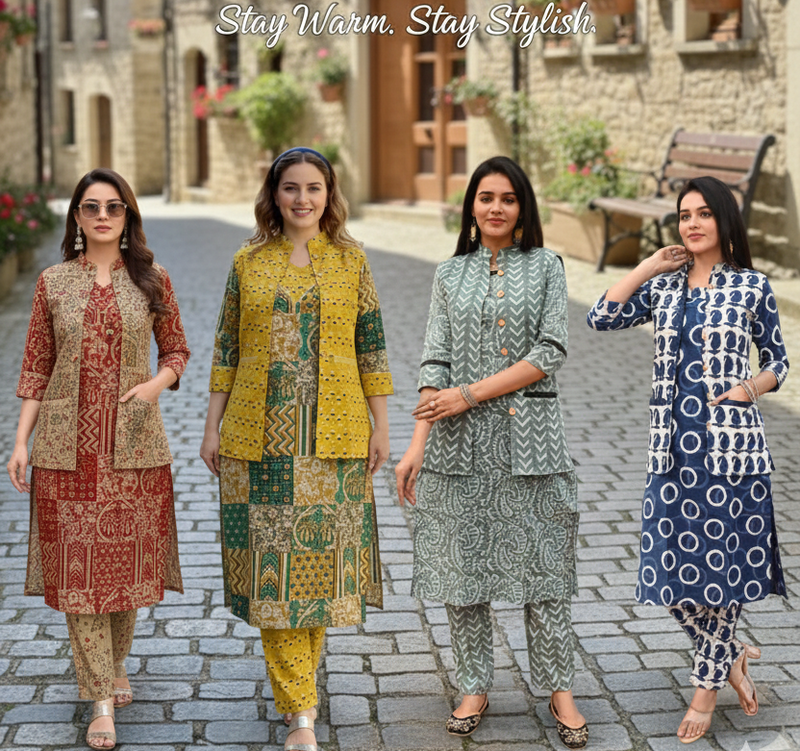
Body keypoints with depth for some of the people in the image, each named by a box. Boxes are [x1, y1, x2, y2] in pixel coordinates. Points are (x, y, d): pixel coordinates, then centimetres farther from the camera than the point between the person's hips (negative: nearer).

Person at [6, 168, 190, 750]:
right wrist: (21, 440, 1)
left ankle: (116, 662, 34)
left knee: (128, 559, 7)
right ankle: (102, 699, 5)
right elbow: (37, 368, 7)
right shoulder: (53, 283, 5)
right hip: (68, 444, 0)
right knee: (78, 566, -2)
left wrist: (155, 383, -11)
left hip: (133, 442, 0)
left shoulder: (152, 280, 4)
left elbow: (177, 352, 10)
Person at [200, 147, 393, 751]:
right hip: (260, 434, 0)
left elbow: (372, 346, 6)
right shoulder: (248, 263, 6)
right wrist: (213, 427, 6)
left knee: (324, 549, 2)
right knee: (273, 559, -3)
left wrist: (381, 425, 3)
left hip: (333, 435, 0)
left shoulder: (350, 261, 5)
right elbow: (227, 349, 9)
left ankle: (297, 686, 24)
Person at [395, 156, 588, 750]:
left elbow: (550, 353, -6)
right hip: (461, 441, 2)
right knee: (464, 564, 5)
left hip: (532, 437, -2)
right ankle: (475, 689, 18)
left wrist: (470, 394, -12)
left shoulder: (545, 266, 5)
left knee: (541, 561, 2)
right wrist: (418, 444, -6)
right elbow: (436, 363, 4)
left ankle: (561, 691, 13)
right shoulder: (450, 273, 9)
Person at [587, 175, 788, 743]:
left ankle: (708, 686, 18)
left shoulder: (752, 287, 2)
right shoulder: (663, 287, 10)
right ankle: (733, 654, 28)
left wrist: (749, 387, -11)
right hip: (673, 445, 4)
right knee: (673, 569, 3)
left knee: (719, 564, 3)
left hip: (731, 441, -3)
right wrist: (647, 268, 0)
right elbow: (603, 319, 0)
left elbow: (778, 360, 8)